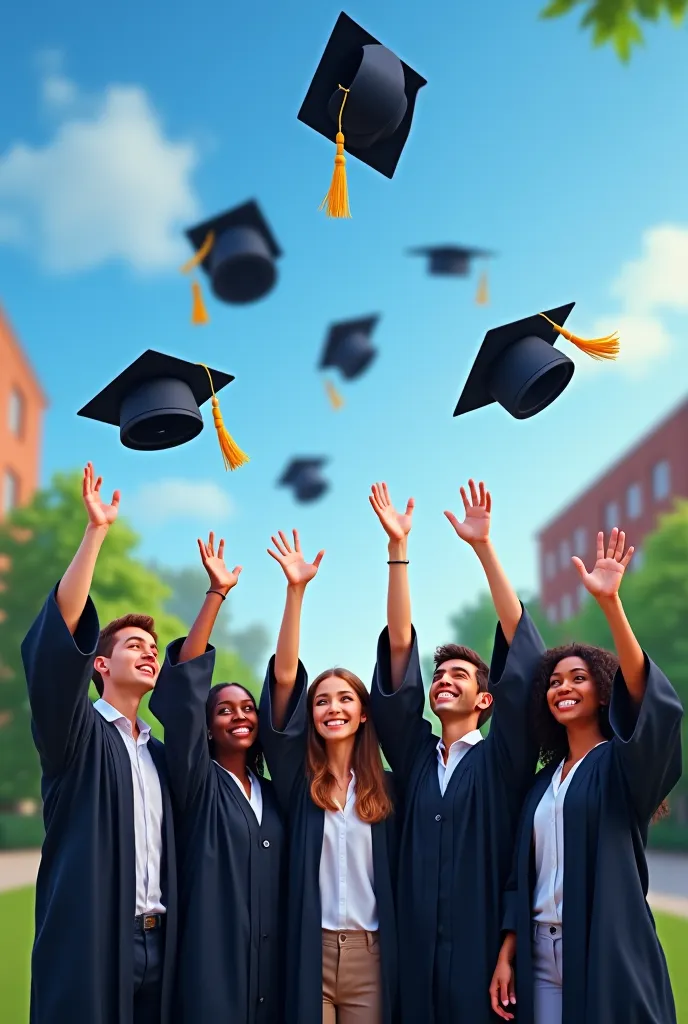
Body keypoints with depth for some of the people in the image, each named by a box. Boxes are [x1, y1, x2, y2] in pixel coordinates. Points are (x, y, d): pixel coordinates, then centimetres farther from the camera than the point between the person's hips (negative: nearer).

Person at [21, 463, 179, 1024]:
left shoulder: (159, 752, 19)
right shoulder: (77, 734, 0)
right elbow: (60, 632, -12)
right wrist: (97, 530, -17)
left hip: (157, 942, 6)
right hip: (92, 940, -6)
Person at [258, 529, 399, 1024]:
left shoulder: (383, 787, 8)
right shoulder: (298, 778, 2)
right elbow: (285, 677, -6)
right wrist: (296, 589, -11)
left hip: (371, 953, 1)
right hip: (310, 951, -1)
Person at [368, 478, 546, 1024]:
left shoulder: (502, 759, 5)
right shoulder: (415, 757, 12)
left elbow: (520, 647, -4)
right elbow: (400, 647, 7)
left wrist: (484, 548, -8)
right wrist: (398, 548, 3)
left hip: (483, 952, -3)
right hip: (418, 955, 3)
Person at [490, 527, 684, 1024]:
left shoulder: (623, 764, -3)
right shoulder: (544, 781, 15)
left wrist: (610, 601, -33)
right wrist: (507, 955, 6)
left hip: (607, 955, -6)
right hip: (542, 955, 6)